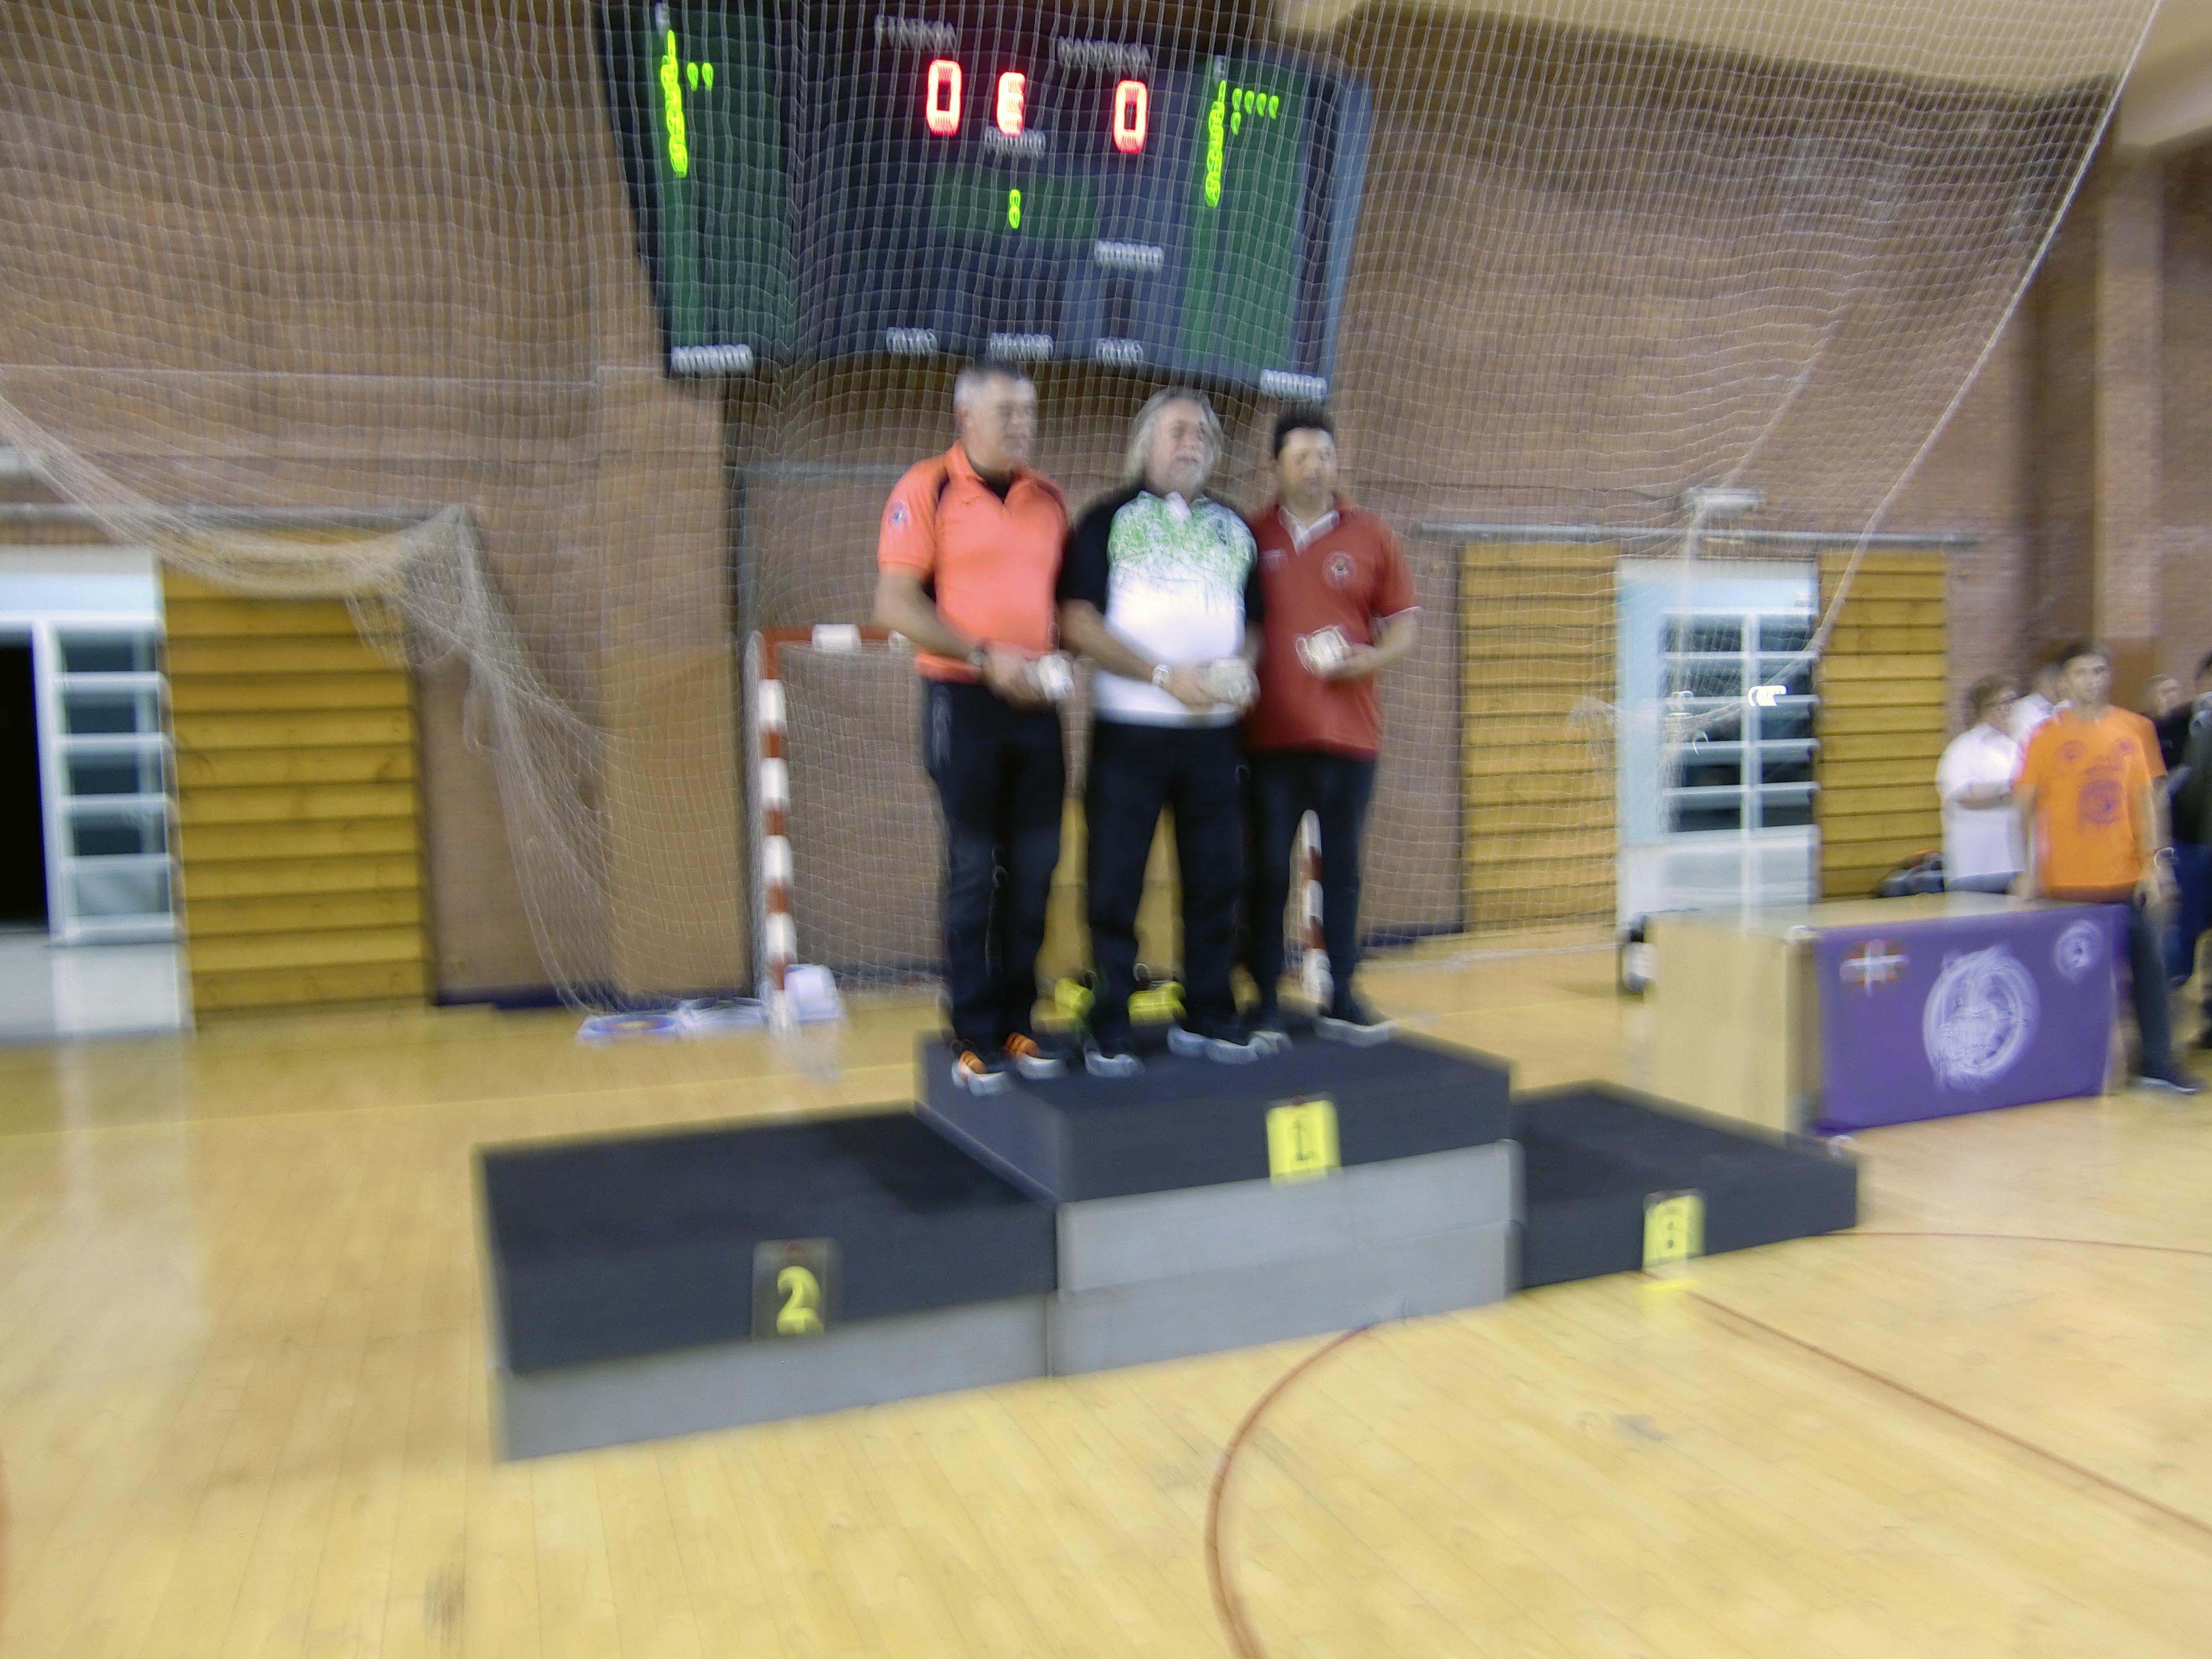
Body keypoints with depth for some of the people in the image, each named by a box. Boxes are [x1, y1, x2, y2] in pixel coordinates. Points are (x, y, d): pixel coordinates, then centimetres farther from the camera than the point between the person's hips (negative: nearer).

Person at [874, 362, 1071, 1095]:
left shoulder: (1049, 497, 11)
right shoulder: (926, 490, -5)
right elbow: (896, 604, -10)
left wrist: (1061, 660, -2)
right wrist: (985, 658, -18)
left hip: (1036, 704, 5)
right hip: (964, 703, -5)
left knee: (1034, 868, 7)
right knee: (973, 870, 1)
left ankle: (1017, 1023, 20)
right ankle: (973, 1039, 12)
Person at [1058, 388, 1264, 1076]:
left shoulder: (1233, 527, 16)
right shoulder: (1108, 520, 2)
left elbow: (1254, 620, 20)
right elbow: (1078, 620, -7)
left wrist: (1242, 668, -3)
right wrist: (1164, 674, -16)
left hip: (1214, 731, 4)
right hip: (1129, 731, -4)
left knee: (1217, 878, 8)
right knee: (1116, 884, -1)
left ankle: (1207, 1018, 20)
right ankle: (1108, 1031, 9)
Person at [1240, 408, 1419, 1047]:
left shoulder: (1371, 535, 6)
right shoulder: (1249, 536, 3)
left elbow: (1403, 625, 7)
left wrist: (1367, 659, -11)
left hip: (1349, 731, 1)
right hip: (1268, 732, -1)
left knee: (1341, 869, 9)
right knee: (1268, 873, 3)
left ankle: (1340, 1000, 19)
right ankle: (1265, 1006, 11)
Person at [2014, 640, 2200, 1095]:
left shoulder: (2132, 729, 6)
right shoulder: (2048, 735, -3)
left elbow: (2144, 798, 8)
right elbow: (2027, 807, -3)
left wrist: (2152, 863, 0)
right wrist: (2029, 870, -9)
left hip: (2126, 877, 3)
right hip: (2068, 882, -3)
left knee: (2149, 966, 5)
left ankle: (2156, 1061, 14)